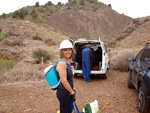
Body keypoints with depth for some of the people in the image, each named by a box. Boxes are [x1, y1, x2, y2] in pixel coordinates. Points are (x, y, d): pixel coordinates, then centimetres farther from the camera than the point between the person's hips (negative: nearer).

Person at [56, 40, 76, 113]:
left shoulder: (66, 63, 10)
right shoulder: (62, 63, -19)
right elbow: (64, 81, -23)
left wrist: (72, 90, 17)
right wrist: (72, 92, -15)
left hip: (68, 92, 10)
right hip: (64, 92, -10)